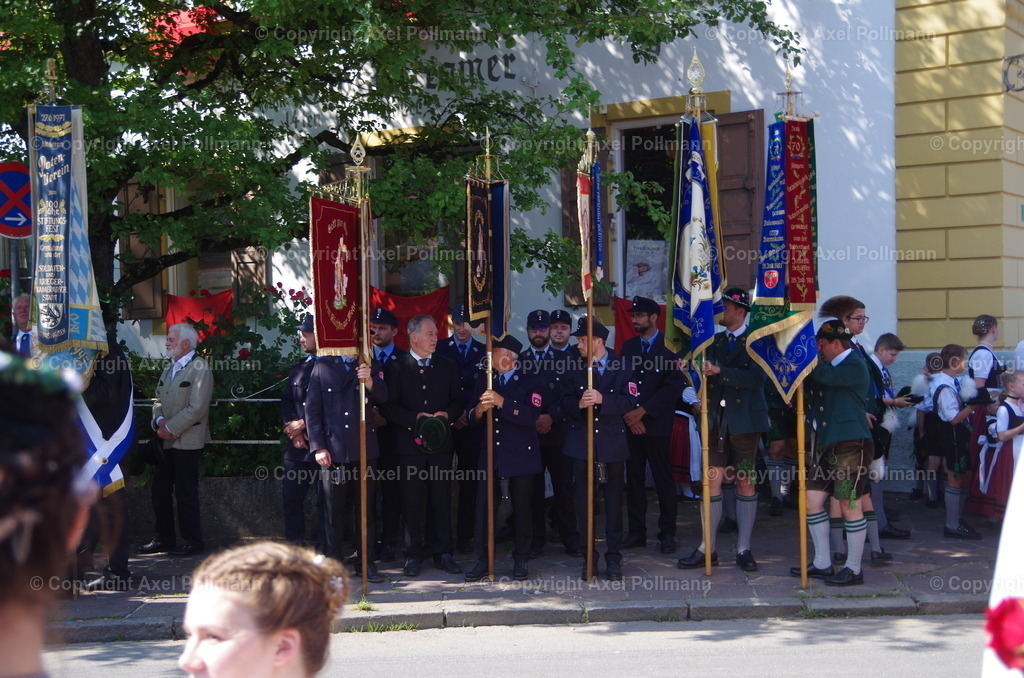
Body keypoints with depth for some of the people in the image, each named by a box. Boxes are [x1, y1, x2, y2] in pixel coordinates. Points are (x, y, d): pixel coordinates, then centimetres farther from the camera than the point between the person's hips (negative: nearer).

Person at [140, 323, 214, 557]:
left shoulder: (200, 369, -11)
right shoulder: (169, 368, 17)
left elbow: (197, 408, -18)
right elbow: (158, 399, 17)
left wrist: (171, 428, -16)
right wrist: (160, 421, -4)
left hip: (187, 441, -8)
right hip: (165, 441, 8)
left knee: (185, 494, -4)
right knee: (160, 491, 11)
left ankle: (193, 542, 3)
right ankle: (164, 539, 21)